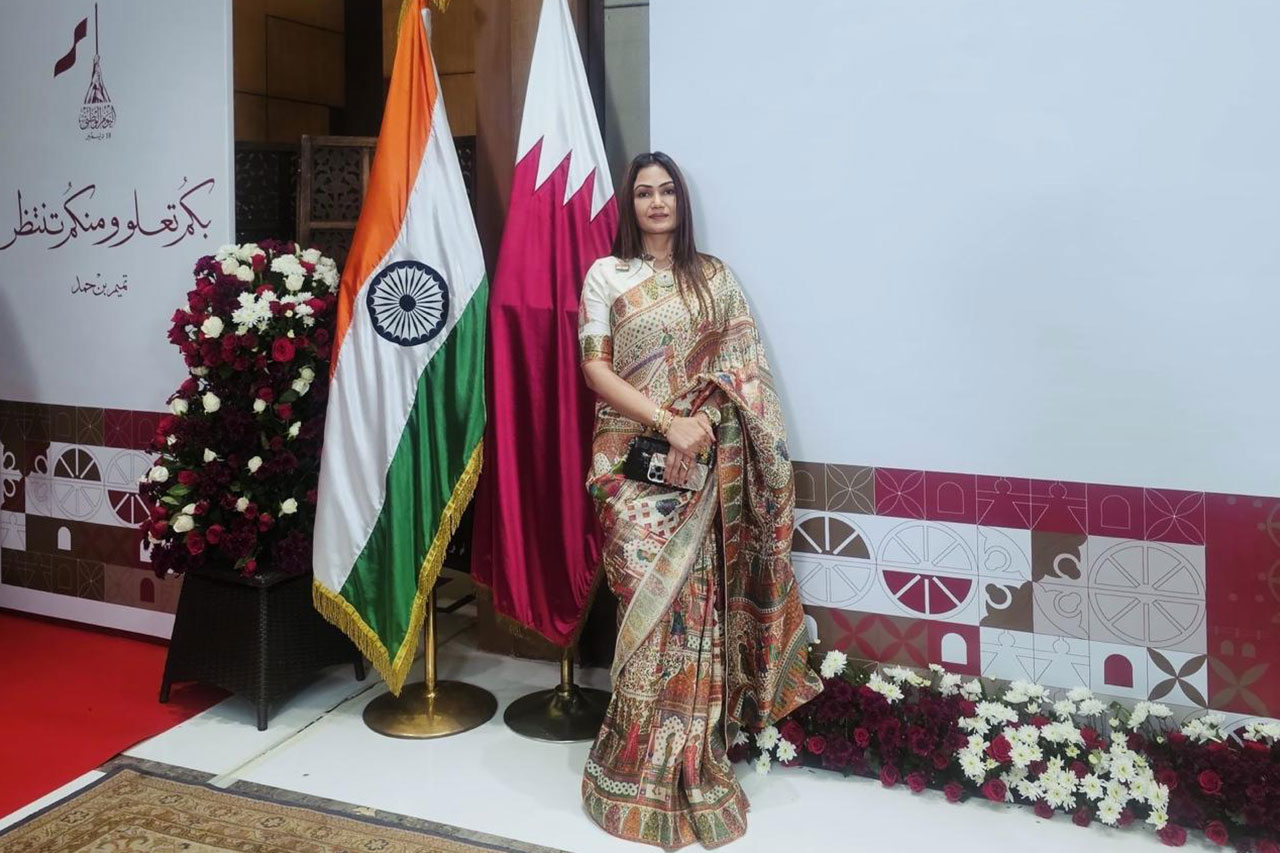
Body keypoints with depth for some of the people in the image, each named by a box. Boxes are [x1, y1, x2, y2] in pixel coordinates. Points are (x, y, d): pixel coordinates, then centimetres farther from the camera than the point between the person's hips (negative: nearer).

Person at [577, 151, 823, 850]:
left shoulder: (713, 275, 11)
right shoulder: (607, 275, 5)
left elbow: (744, 365, 7)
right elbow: (596, 367, -3)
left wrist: (704, 420, -10)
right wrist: (667, 421, -13)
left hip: (707, 463, 2)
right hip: (635, 458, -2)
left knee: (699, 596, 2)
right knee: (649, 601, -3)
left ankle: (696, 754, 16)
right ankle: (647, 761, 12)